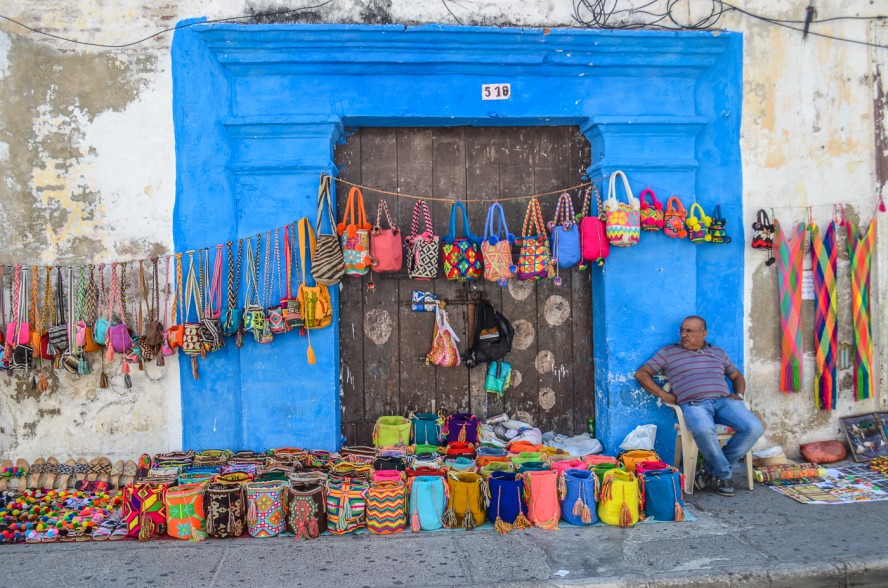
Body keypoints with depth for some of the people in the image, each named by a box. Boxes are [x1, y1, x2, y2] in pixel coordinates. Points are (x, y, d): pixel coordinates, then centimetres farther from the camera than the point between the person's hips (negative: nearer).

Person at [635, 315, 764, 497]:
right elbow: (642, 374, 12)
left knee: (754, 428, -25)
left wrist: (739, 395, 13)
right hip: (693, 405, -4)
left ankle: (711, 469, -9)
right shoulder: (668, 352, 15)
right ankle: (723, 474, -13)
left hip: (724, 401, 4)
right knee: (704, 430, -41)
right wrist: (663, 395, 1)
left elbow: (737, 376, 35)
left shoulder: (718, 352, 26)